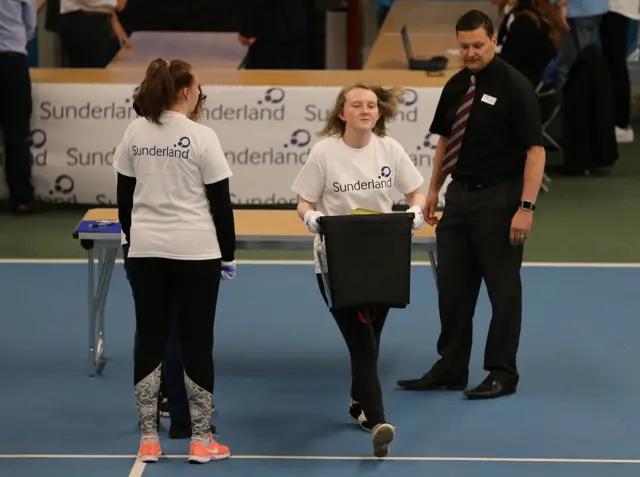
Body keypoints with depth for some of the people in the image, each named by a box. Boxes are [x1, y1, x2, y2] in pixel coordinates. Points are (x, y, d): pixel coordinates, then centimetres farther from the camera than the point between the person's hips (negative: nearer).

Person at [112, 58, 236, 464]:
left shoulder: (134, 134, 3)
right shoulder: (202, 137, -10)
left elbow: (124, 197, 8)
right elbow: (220, 202, -7)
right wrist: (228, 253, 2)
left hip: (146, 251, 4)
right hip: (196, 252, -4)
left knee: (150, 339, 9)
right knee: (197, 342, 4)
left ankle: (149, 439, 11)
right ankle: (201, 440, 8)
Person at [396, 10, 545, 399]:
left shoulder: (514, 86, -14)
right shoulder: (456, 86, 7)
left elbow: (535, 151, -16)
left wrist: (526, 207, -21)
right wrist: (434, 189, 13)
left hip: (499, 199, -7)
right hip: (460, 194, 7)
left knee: (503, 287, 2)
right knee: (453, 285, 11)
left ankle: (502, 374, 11)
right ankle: (451, 368, 21)